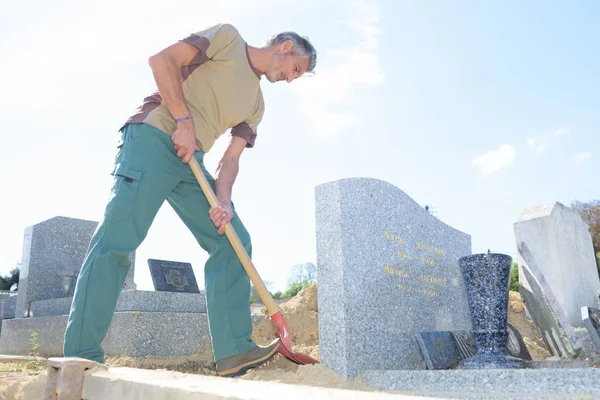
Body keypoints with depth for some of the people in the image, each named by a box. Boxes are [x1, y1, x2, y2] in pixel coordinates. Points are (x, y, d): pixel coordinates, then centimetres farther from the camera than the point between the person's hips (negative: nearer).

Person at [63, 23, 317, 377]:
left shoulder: (256, 104, 21)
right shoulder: (228, 37, 5)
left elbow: (231, 159, 11)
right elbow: (163, 60, -6)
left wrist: (223, 201, -7)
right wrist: (184, 122, -14)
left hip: (191, 162, 8)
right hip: (152, 138, -7)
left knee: (233, 241, -2)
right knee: (117, 240, -14)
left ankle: (234, 352, -2)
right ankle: (81, 357, -6)